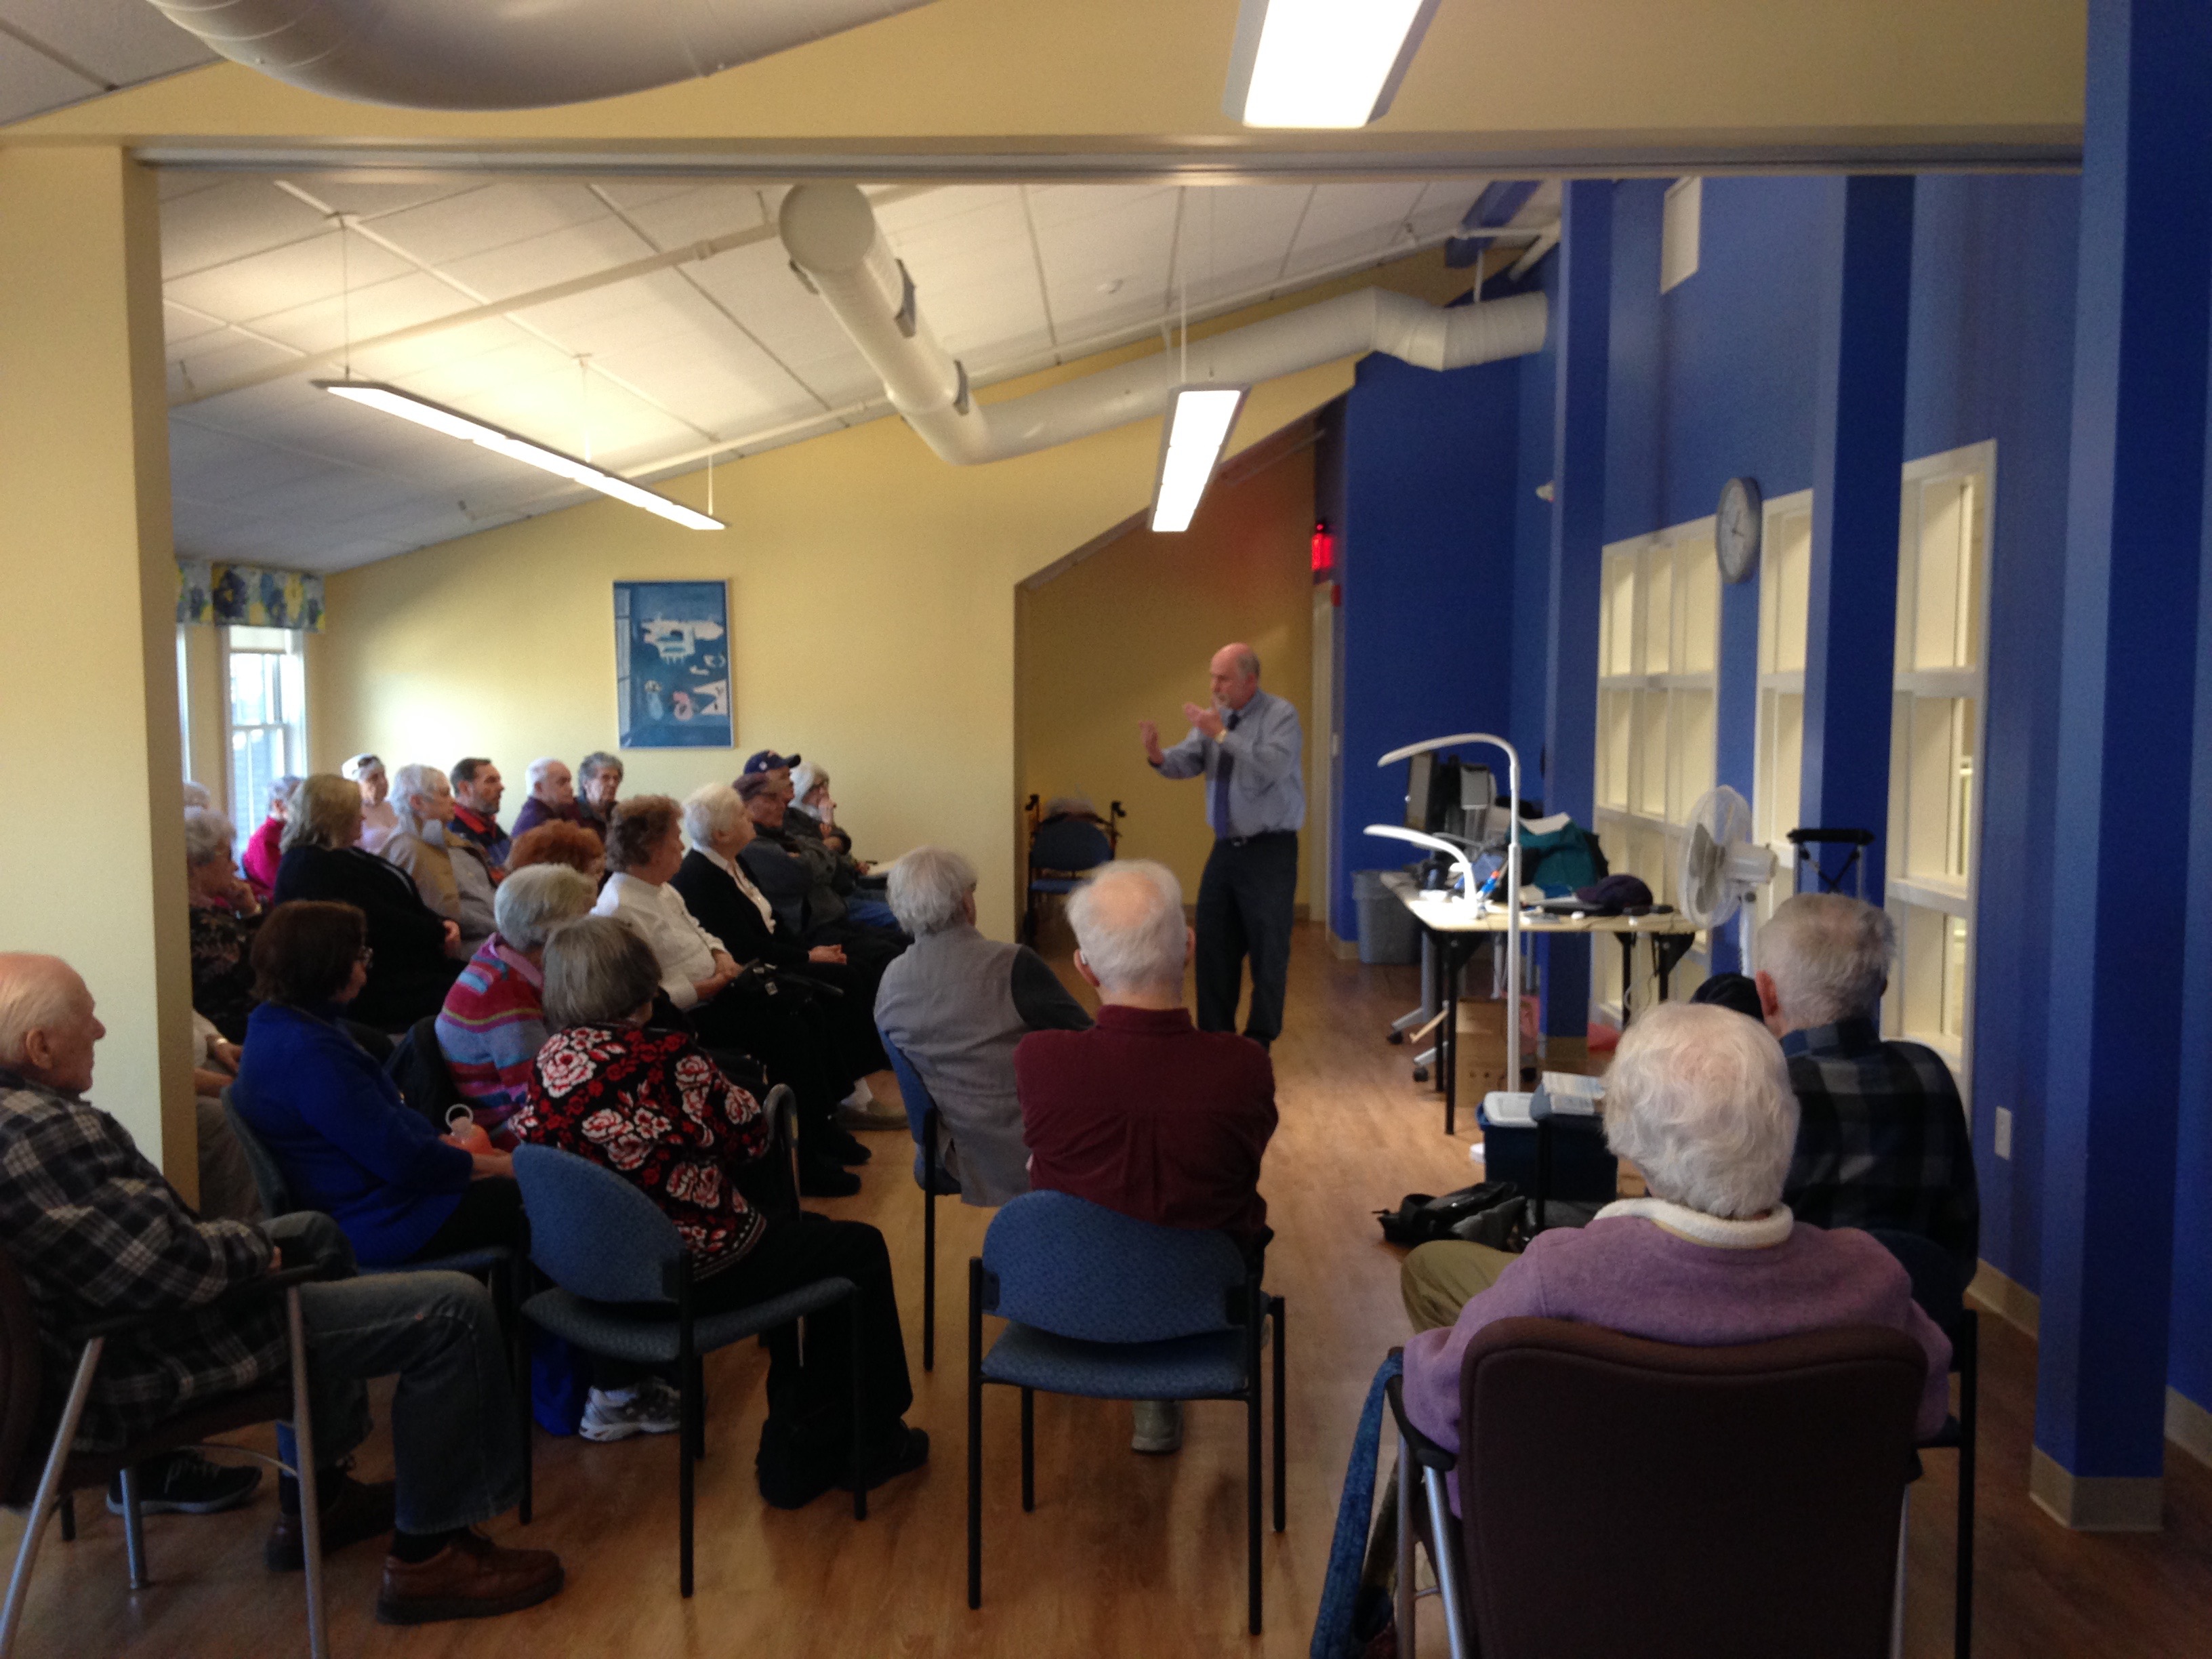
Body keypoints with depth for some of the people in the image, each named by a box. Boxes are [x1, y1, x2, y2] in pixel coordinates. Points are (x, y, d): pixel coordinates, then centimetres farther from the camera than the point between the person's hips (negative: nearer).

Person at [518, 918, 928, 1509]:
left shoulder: (548, 1064, -3)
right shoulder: (665, 1057, -23)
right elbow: (748, 1137, -12)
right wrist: (740, 1097, 9)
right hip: (694, 1272, -8)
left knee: (798, 1233, 27)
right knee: (859, 1250, 11)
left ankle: (797, 1441, 29)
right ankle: (870, 1441, 24)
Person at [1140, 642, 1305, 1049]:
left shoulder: (1281, 715, -11)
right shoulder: (1215, 714, 7)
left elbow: (1276, 766, -28)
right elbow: (1186, 763, 0)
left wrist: (1222, 734, -28)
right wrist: (1158, 756, -21)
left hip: (1270, 851, -6)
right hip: (1225, 848, 6)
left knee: (1268, 950, 2)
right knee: (1213, 946, 11)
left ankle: (1259, 1042, 15)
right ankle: (1215, 1035, 24)